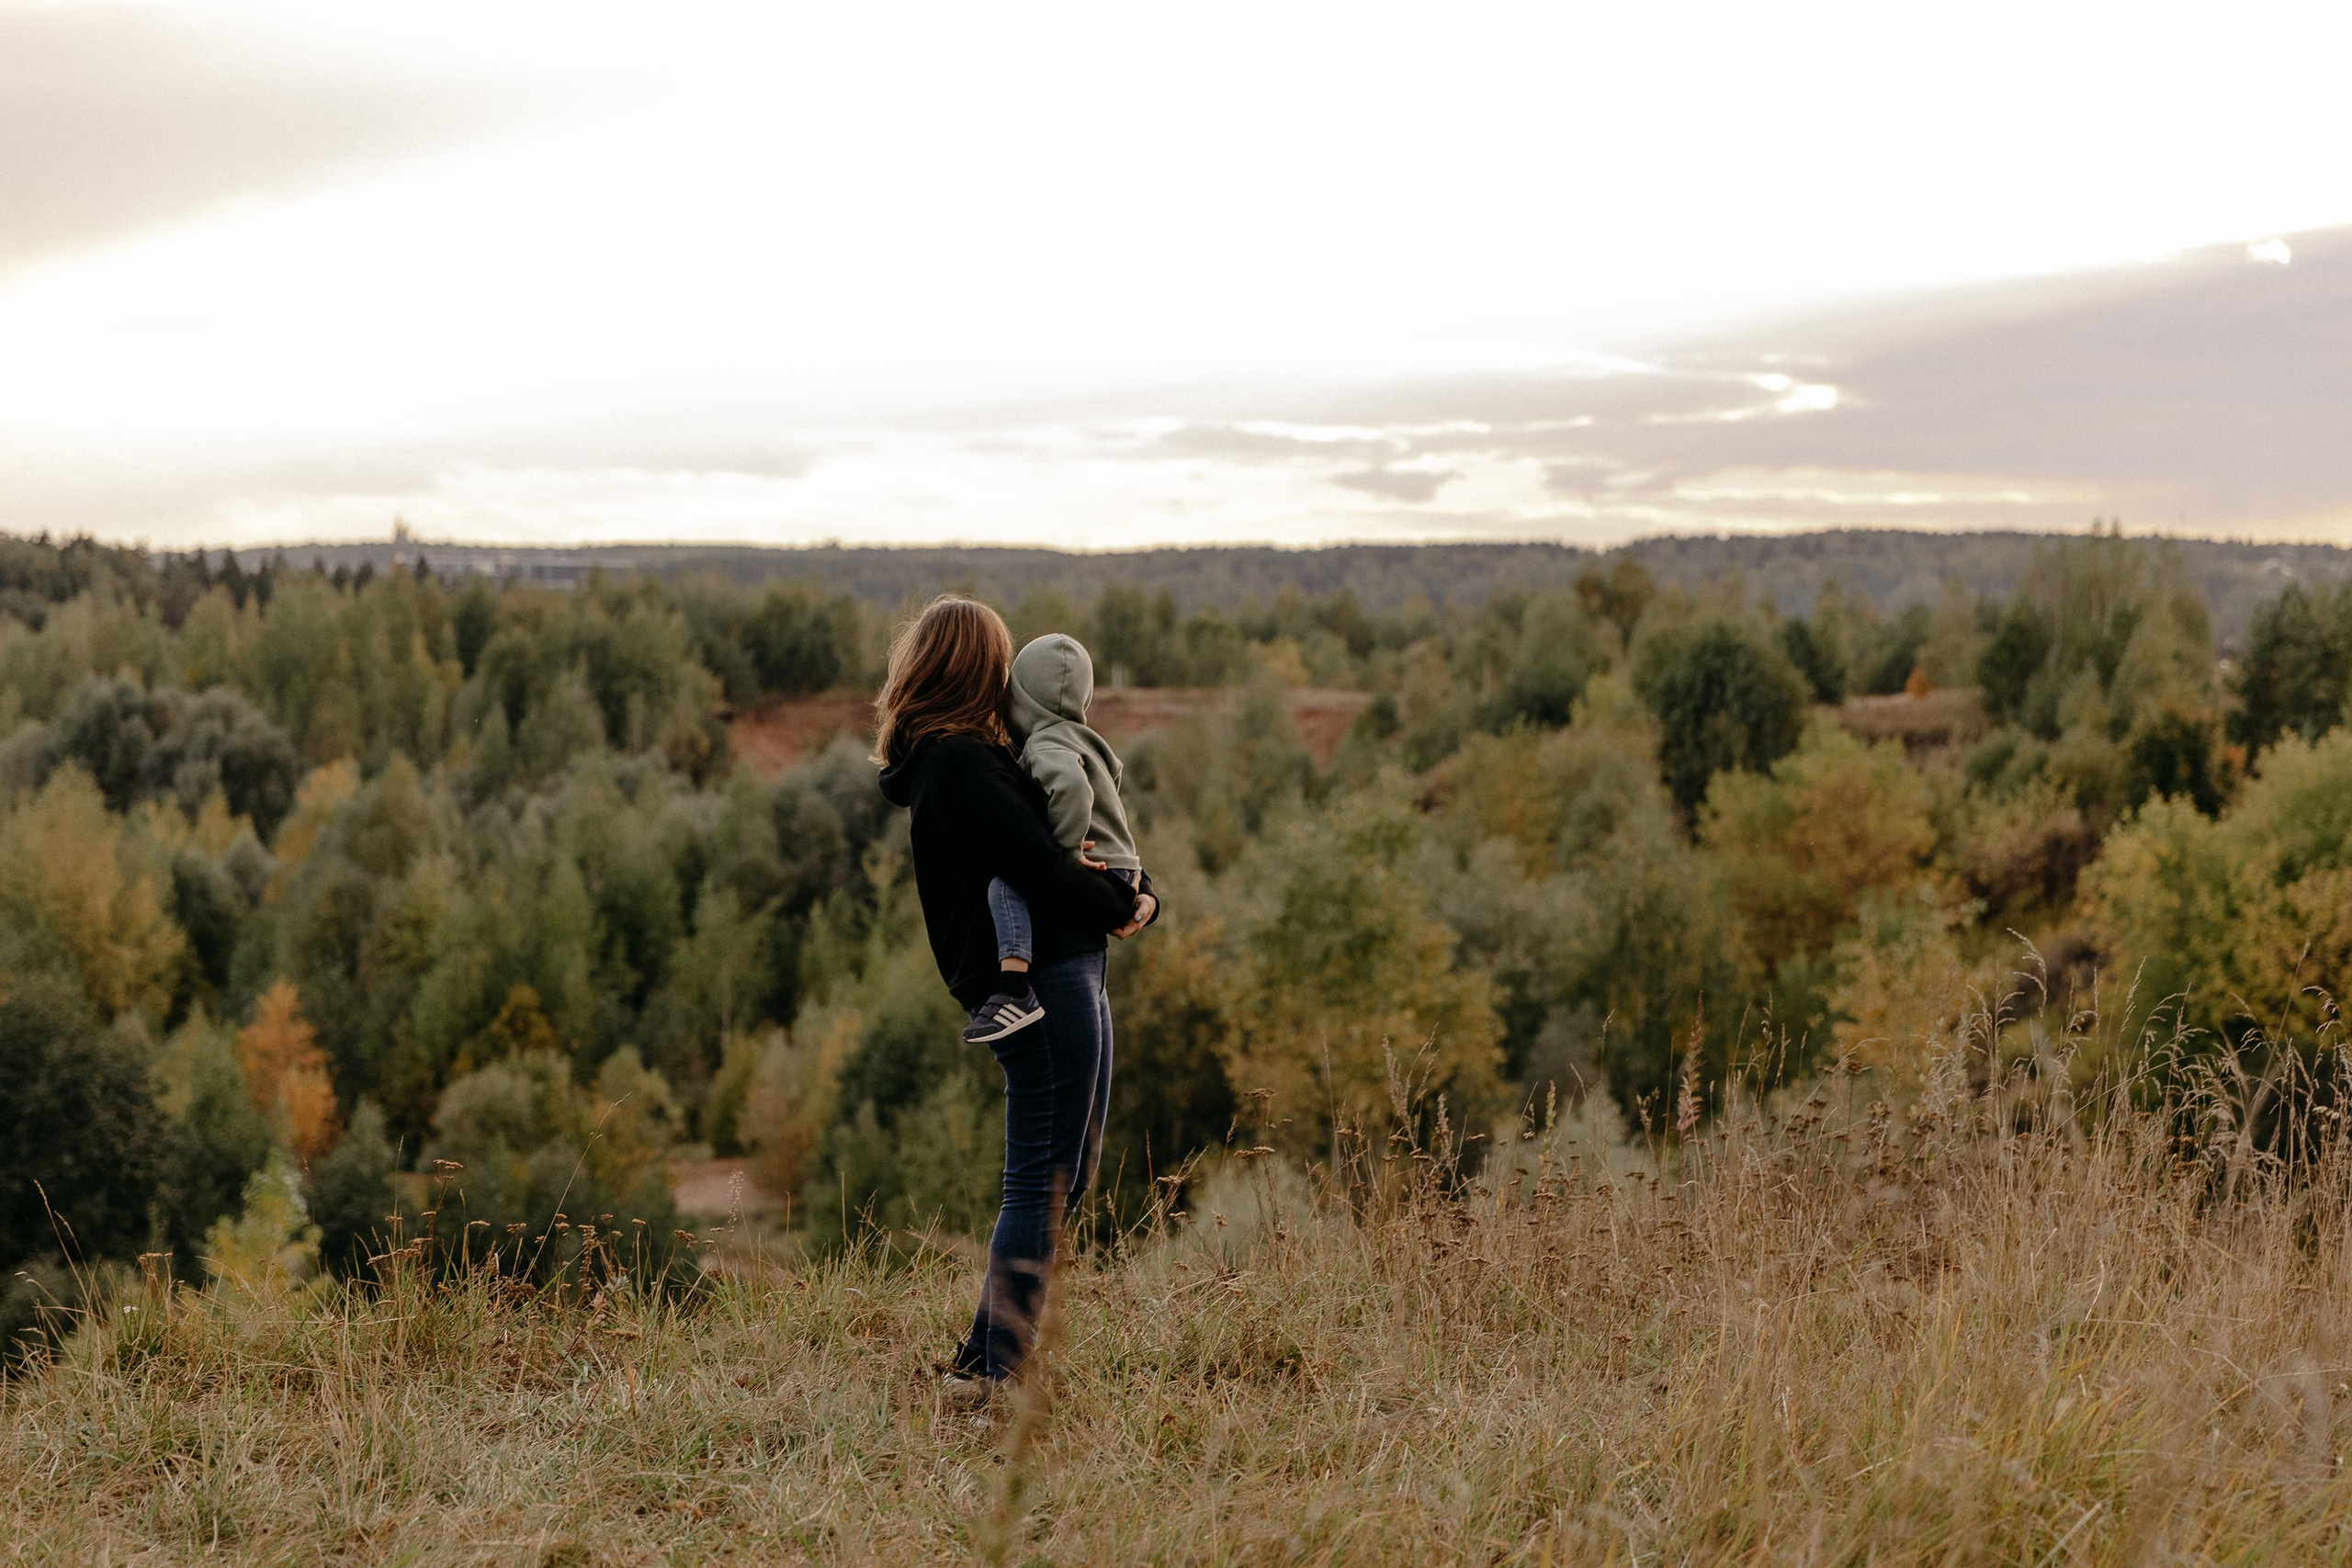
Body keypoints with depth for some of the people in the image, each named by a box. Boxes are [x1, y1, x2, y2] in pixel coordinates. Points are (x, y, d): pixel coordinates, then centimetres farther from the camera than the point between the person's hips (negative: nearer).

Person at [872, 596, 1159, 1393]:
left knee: (1069, 1173, 17)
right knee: (1042, 1180, -7)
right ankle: (988, 1369, -2)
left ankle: (991, 1352, 23)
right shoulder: (958, 762, -14)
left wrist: (1139, 892, 2)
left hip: (1068, 976, 11)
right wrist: (1120, 905, -3)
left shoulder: (963, 757, 17)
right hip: (1041, 983, -11)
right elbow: (1040, 869, -20)